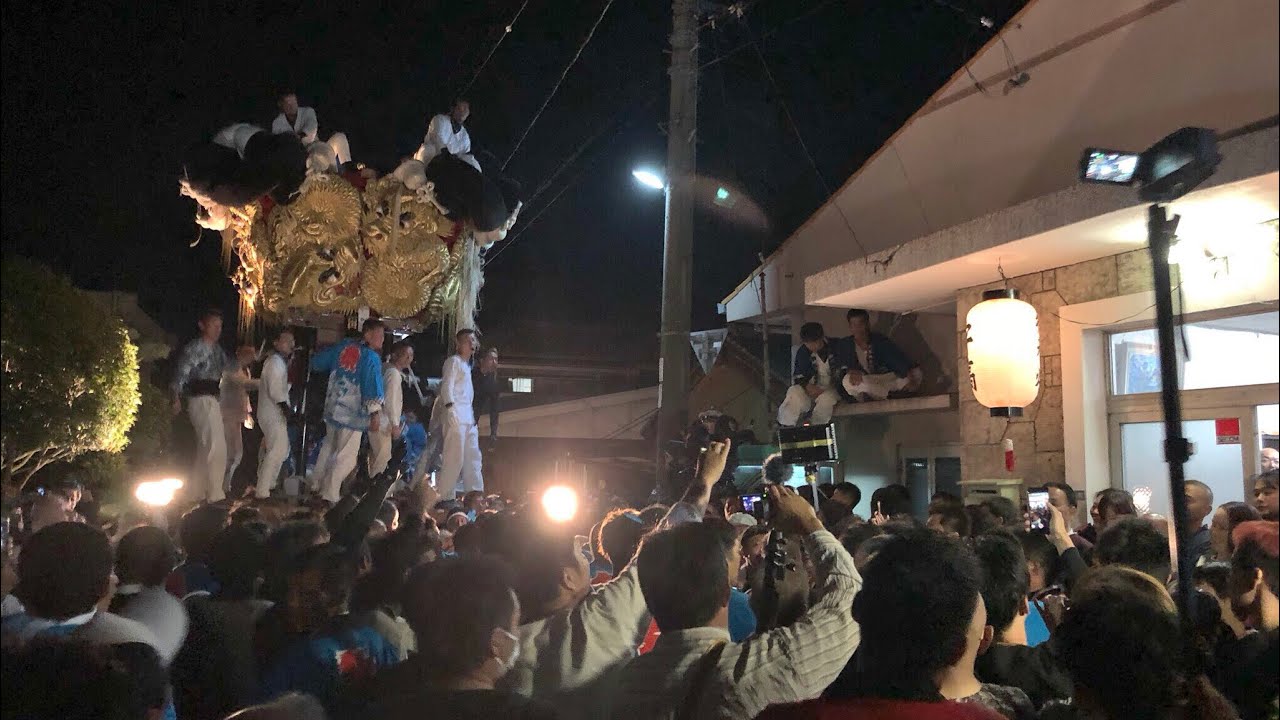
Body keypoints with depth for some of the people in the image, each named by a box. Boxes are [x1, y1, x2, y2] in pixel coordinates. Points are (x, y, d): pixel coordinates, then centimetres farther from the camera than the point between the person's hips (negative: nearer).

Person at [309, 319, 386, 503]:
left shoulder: (343, 347, 5)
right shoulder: (371, 358, -14)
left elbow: (317, 362, 15)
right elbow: (373, 386, -21)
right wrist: (375, 413, -21)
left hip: (332, 408, 8)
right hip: (353, 413, -7)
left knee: (329, 446, 25)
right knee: (347, 456, 1)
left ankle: (317, 484, 36)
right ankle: (330, 494, 3)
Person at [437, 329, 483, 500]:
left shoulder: (467, 364, 22)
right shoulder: (454, 361, -2)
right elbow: (446, 387, -12)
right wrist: (451, 411, -22)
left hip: (468, 418, 9)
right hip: (455, 416, -9)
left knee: (473, 458, 9)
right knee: (454, 458, -10)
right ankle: (444, 497, -5)